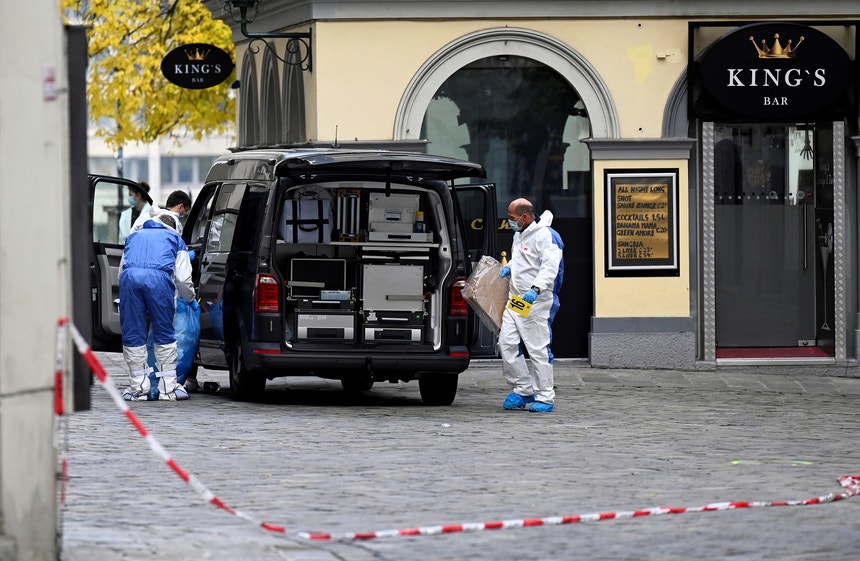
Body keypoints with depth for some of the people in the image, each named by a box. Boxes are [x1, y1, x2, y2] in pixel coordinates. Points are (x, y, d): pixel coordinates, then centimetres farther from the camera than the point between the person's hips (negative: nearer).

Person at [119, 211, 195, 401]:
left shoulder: (134, 236, 38)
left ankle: (138, 387, 10)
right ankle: (168, 388, 11)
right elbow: (183, 278, 22)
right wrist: (190, 298, 41)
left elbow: (121, 270, 37)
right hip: (158, 277, -2)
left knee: (133, 335, 9)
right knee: (164, 333, 9)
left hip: (129, 277, 2)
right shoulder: (175, 239, 30)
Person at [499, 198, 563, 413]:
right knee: (507, 343, 3)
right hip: (515, 299, 9)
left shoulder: (545, 235, -13)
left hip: (536, 303, -9)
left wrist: (536, 289, -35)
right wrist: (508, 268, 14)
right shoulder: (519, 235, 18)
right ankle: (522, 389, 14)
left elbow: (550, 266, -23)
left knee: (538, 349, -7)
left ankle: (545, 398, -2)